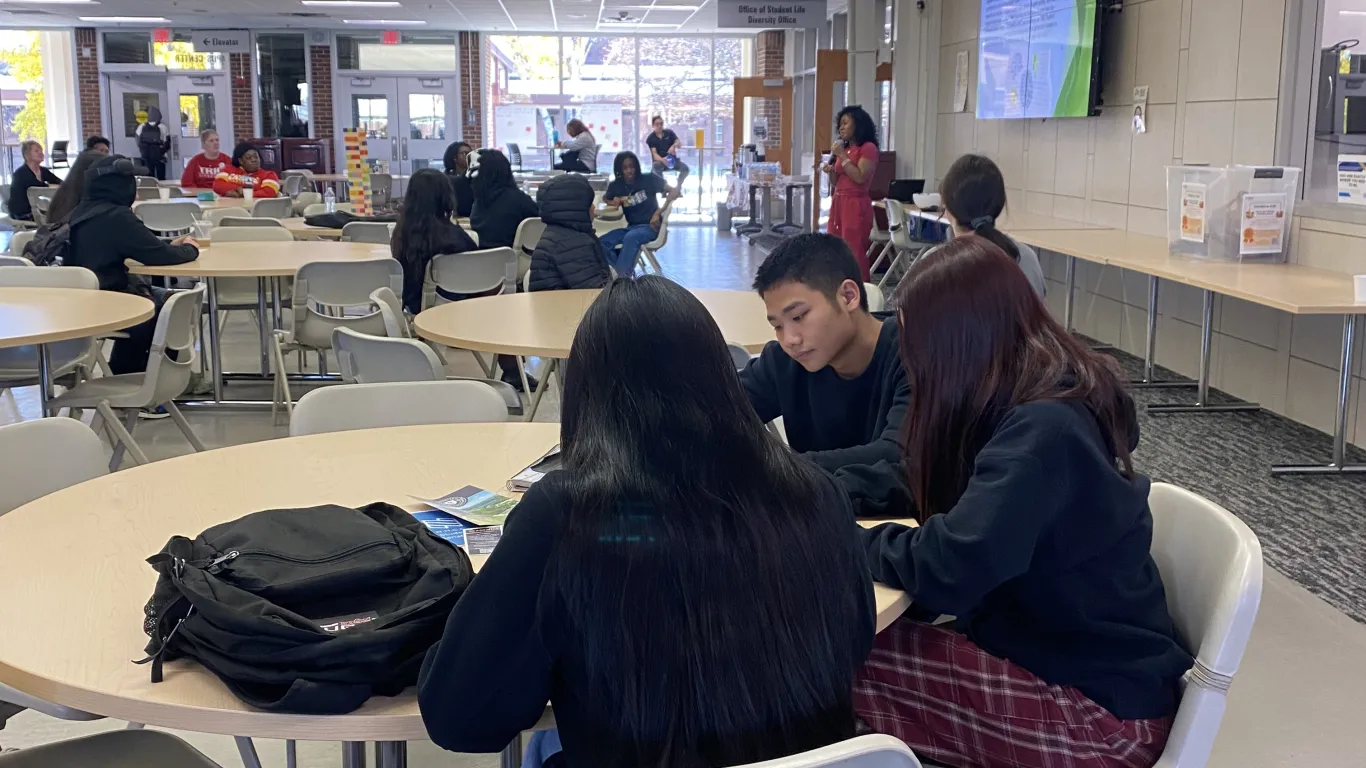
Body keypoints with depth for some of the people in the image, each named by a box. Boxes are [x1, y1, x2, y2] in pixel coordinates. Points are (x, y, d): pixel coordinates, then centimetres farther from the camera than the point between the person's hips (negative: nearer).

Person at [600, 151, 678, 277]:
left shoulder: (649, 179, -6)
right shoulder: (616, 186, 3)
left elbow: (675, 192, -10)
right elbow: (605, 198, 23)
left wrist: (659, 212, -22)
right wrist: (613, 203, -2)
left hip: (650, 226, -4)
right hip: (631, 227, 4)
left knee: (630, 238, -37)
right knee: (602, 243, -21)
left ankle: (621, 277, -38)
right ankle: (627, 271, -17)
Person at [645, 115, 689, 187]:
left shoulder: (669, 133, 3)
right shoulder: (650, 138, -6)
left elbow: (679, 143, -9)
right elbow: (654, 153, -17)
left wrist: (674, 146, -35)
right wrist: (662, 159, -40)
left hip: (672, 159, 3)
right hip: (659, 161, -2)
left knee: (685, 168, -24)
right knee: (656, 166, -39)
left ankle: (679, 185, -1)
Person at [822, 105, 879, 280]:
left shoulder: (868, 148, -6)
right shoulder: (844, 149, 16)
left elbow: (860, 177, -18)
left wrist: (842, 156, -13)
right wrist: (831, 171, 0)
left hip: (856, 205, -8)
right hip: (838, 203, 8)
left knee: (854, 254, -8)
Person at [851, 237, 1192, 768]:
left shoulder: (1044, 429, -25)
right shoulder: (1042, 400, 5)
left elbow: (948, 569, -31)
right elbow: (931, 495, 12)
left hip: (1102, 713, -9)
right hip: (1088, 668, 9)